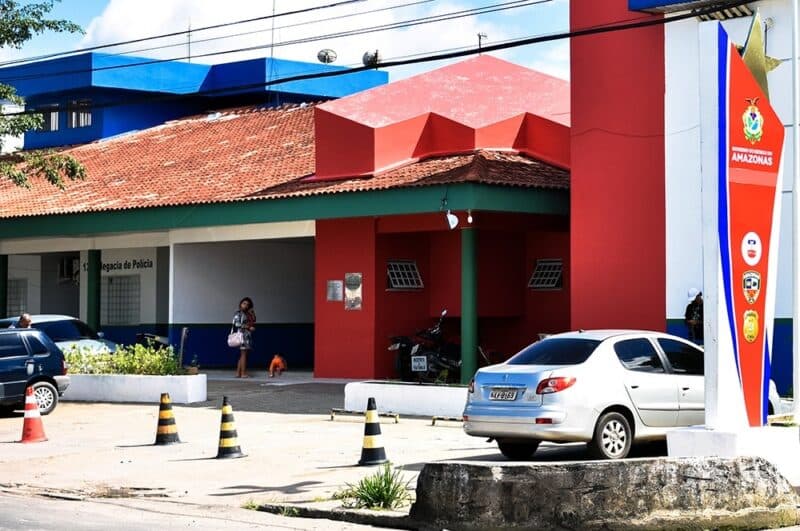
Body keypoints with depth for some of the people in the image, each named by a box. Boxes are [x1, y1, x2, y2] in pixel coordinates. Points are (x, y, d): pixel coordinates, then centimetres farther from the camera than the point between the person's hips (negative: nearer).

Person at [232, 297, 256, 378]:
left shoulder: (247, 314, 17)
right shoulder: (238, 313, -5)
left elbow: (253, 323, 12)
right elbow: (237, 324, -15)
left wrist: (252, 314, 2)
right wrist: (248, 327, -14)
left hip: (248, 335, 8)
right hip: (242, 334, -8)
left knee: (242, 355, 7)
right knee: (243, 354, -9)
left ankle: (238, 373, 8)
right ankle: (243, 373, -10)